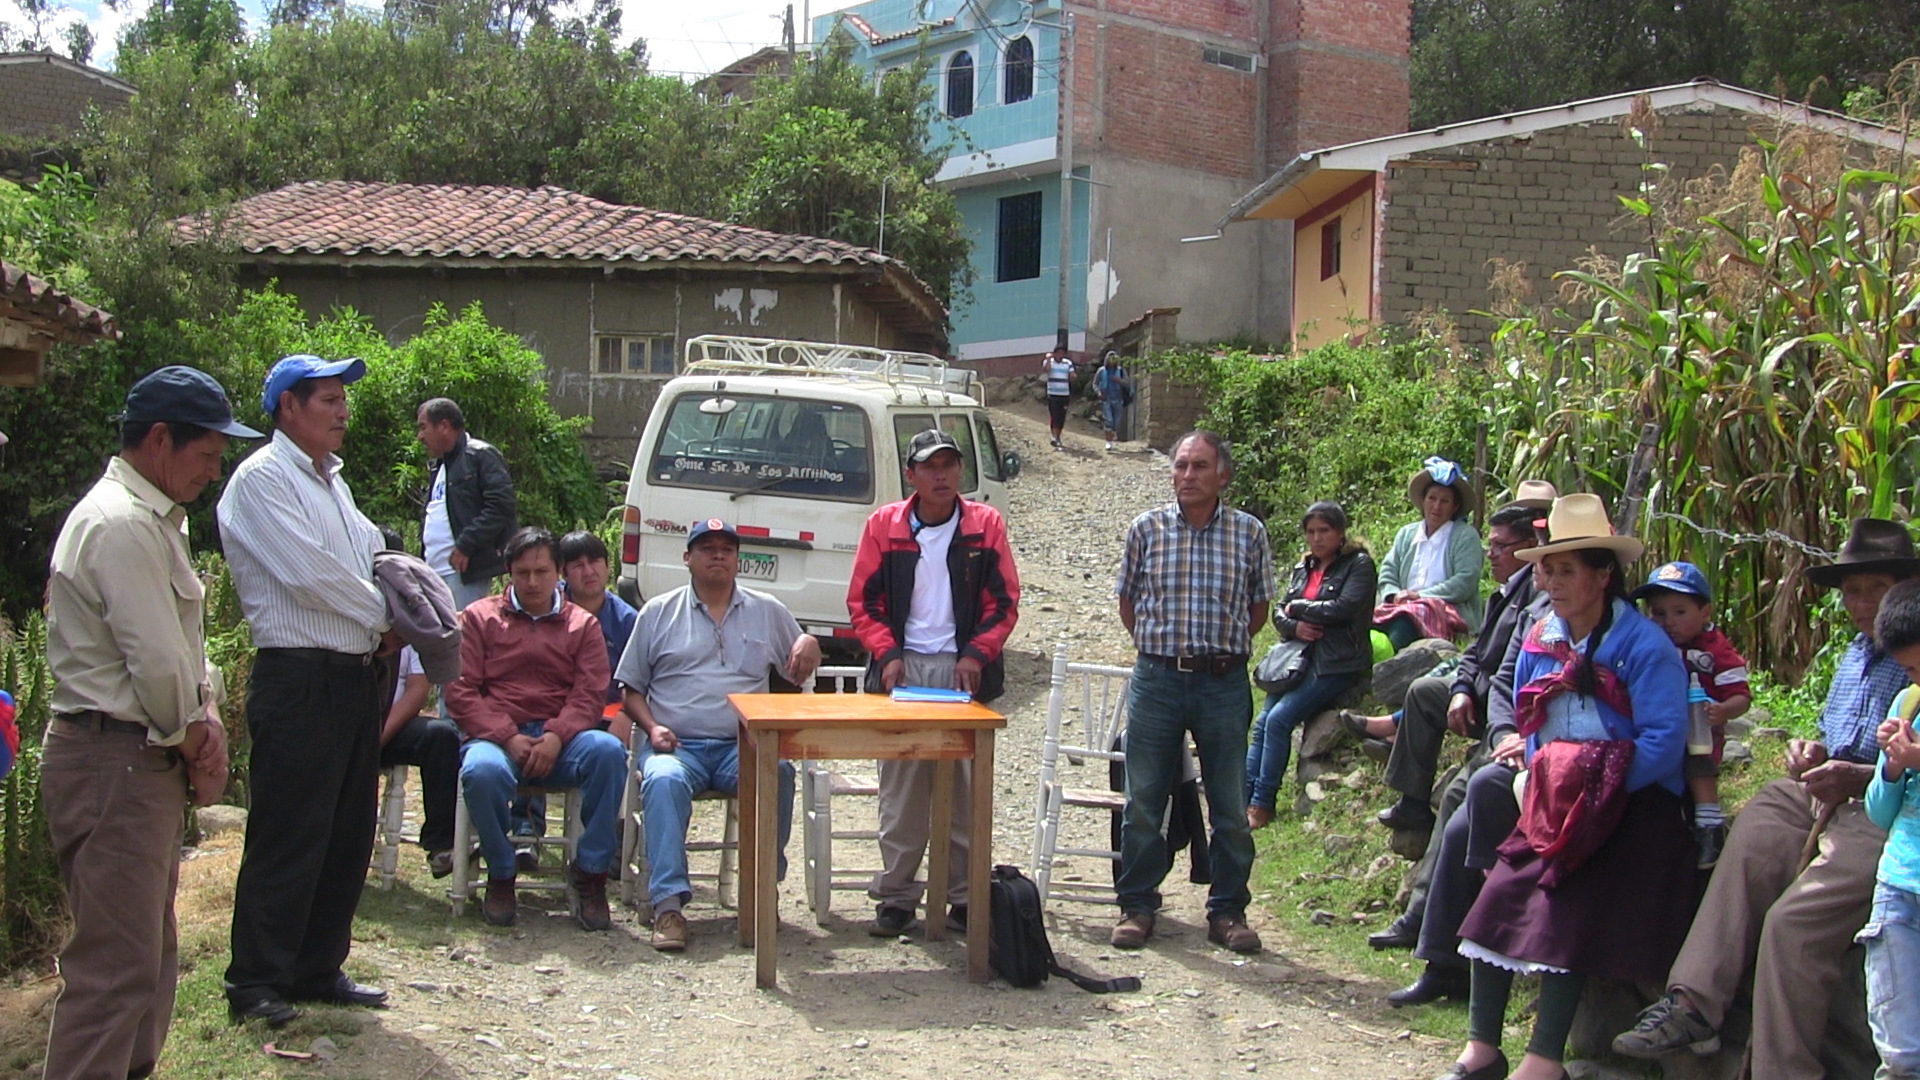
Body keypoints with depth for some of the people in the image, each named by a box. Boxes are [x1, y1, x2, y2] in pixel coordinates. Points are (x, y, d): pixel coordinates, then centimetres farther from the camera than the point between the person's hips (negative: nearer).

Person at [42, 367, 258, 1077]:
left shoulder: (155, 519, 17)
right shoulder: (121, 525, -17)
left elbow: (183, 644, 20)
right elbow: (159, 665, -21)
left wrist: (208, 716, 3)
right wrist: (195, 742, -5)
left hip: (145, 761, 11)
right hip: (113, 763, -11)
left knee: (150, 952, 18)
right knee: (115, 965, -9)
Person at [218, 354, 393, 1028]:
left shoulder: (331, 480, 19)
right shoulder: (263, 479, -9)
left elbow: (372, 556, 19)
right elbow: (309, 573, -17)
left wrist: (389, 628, -1)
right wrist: (383, 617, -6)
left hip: (356, 674, 9)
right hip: (299, 679, -9)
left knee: (348, 832, 12)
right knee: (288, 838, -4)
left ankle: (318, 969, 22)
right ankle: (257, 980, 7)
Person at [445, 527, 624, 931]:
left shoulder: (582, 624, 16)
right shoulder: (479, 617, 13)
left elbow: (591, 695, 3)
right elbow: (460, 691, 3)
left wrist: (555, 737, -17)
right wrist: (509, 738, -12)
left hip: (561, 740, 1)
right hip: (496, 735, -1)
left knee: (608, 751, -32)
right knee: (482, 771, -37)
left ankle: (590, 872, -19)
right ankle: (501, 875, -10)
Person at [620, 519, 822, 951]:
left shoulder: (768, 612, 18)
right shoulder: (658, 613, 14)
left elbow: (799, 669, 24)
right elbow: (631, 687, 15)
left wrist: (810, 646, -1)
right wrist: (652, 727, -5)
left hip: (743, 744, 1)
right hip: (677, 745, -1)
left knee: (777, 771, -33)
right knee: (663, 779, -35)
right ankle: (669, 903, -38)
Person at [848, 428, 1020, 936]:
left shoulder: (985, 525, 4)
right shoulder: (884, 525, 5)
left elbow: (1005, 603, 5)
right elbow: (863, 601, 6)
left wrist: (977, 654, -9)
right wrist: (887, 654, -8)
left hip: (964, 670, 0)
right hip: (903, 668, 0)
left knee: (967, 788, 2)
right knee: (900, 788, 2)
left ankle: (966, 896, 11)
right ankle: (896, 897, 10)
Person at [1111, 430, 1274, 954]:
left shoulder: (1249, 532, 2)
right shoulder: (1146, 529, 2)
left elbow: (1259, 605, 13)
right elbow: (1127, 600, 13)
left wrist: (1224, 649, 8)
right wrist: (1158, 648, 9)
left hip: (1224, 681, 0)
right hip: (1157, 679, 0)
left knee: (1231, 807, 5)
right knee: (1143, 802, 5)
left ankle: (1228, 910, 17)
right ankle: (1137, 905, 16)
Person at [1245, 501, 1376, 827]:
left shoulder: (1359, 564, -1)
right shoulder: (1303, 568, 18)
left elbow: (1345, 608, -15)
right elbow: (1279, 614, 15)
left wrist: (1298, 608, -4)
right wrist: (1294, 626, -8)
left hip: (1336, 663, -7)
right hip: (1299, 657, 7)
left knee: (1279, 719, -20)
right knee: (1262, 723, -8)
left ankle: (1262, 806, -15)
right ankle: (1243, 799, -9)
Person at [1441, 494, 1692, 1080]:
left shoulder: (1645, 646, -11)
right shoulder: (1540, 641, 9)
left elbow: (1664, 742, -17)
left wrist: (1599, 793, -21)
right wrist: (1536, 769, 0)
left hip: (1631, 805, -6)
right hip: (1553, 800, 6)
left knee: (1566, 911, -20)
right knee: (1499, 896, -9)